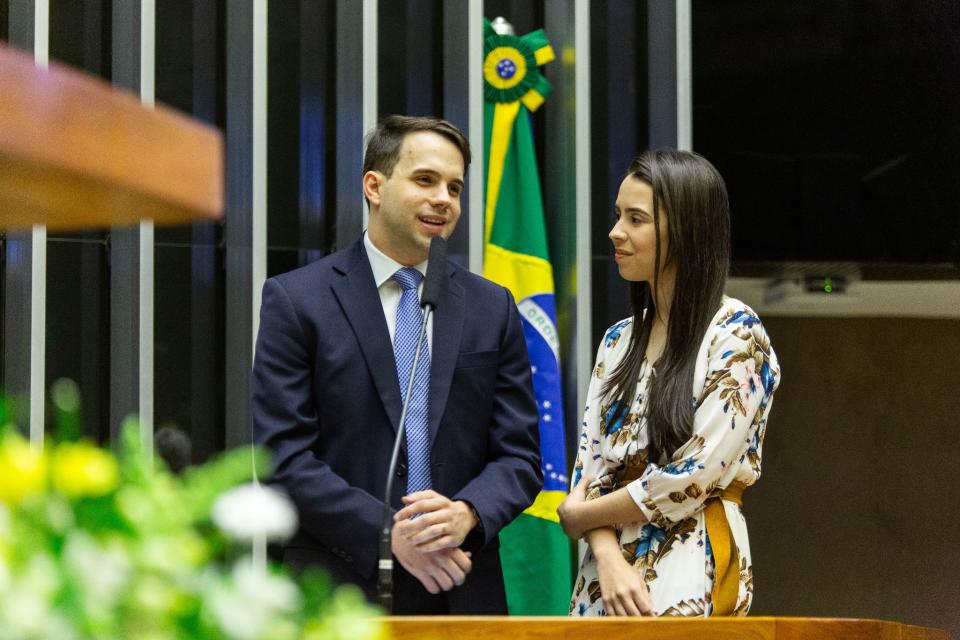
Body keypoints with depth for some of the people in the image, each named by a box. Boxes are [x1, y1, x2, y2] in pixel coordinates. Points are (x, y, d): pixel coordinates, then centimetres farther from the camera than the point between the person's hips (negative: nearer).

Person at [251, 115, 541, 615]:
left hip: (461, 591, 3)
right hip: (334, 592, -3)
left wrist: (467, 513, -14)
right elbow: (284, 457, -7)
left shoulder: (492, 308, 9)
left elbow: (519, 457, 7)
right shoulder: (296, 300, -1)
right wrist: (386, 534, -17)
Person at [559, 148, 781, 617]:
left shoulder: (737, 333, -9)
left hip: (687, 582, -6)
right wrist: (608, 556, -13)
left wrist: (579, 514, -3)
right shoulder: (618, 341, 11)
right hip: (604, 578, 6)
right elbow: (589, 468, 6)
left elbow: (694, 477, -15)